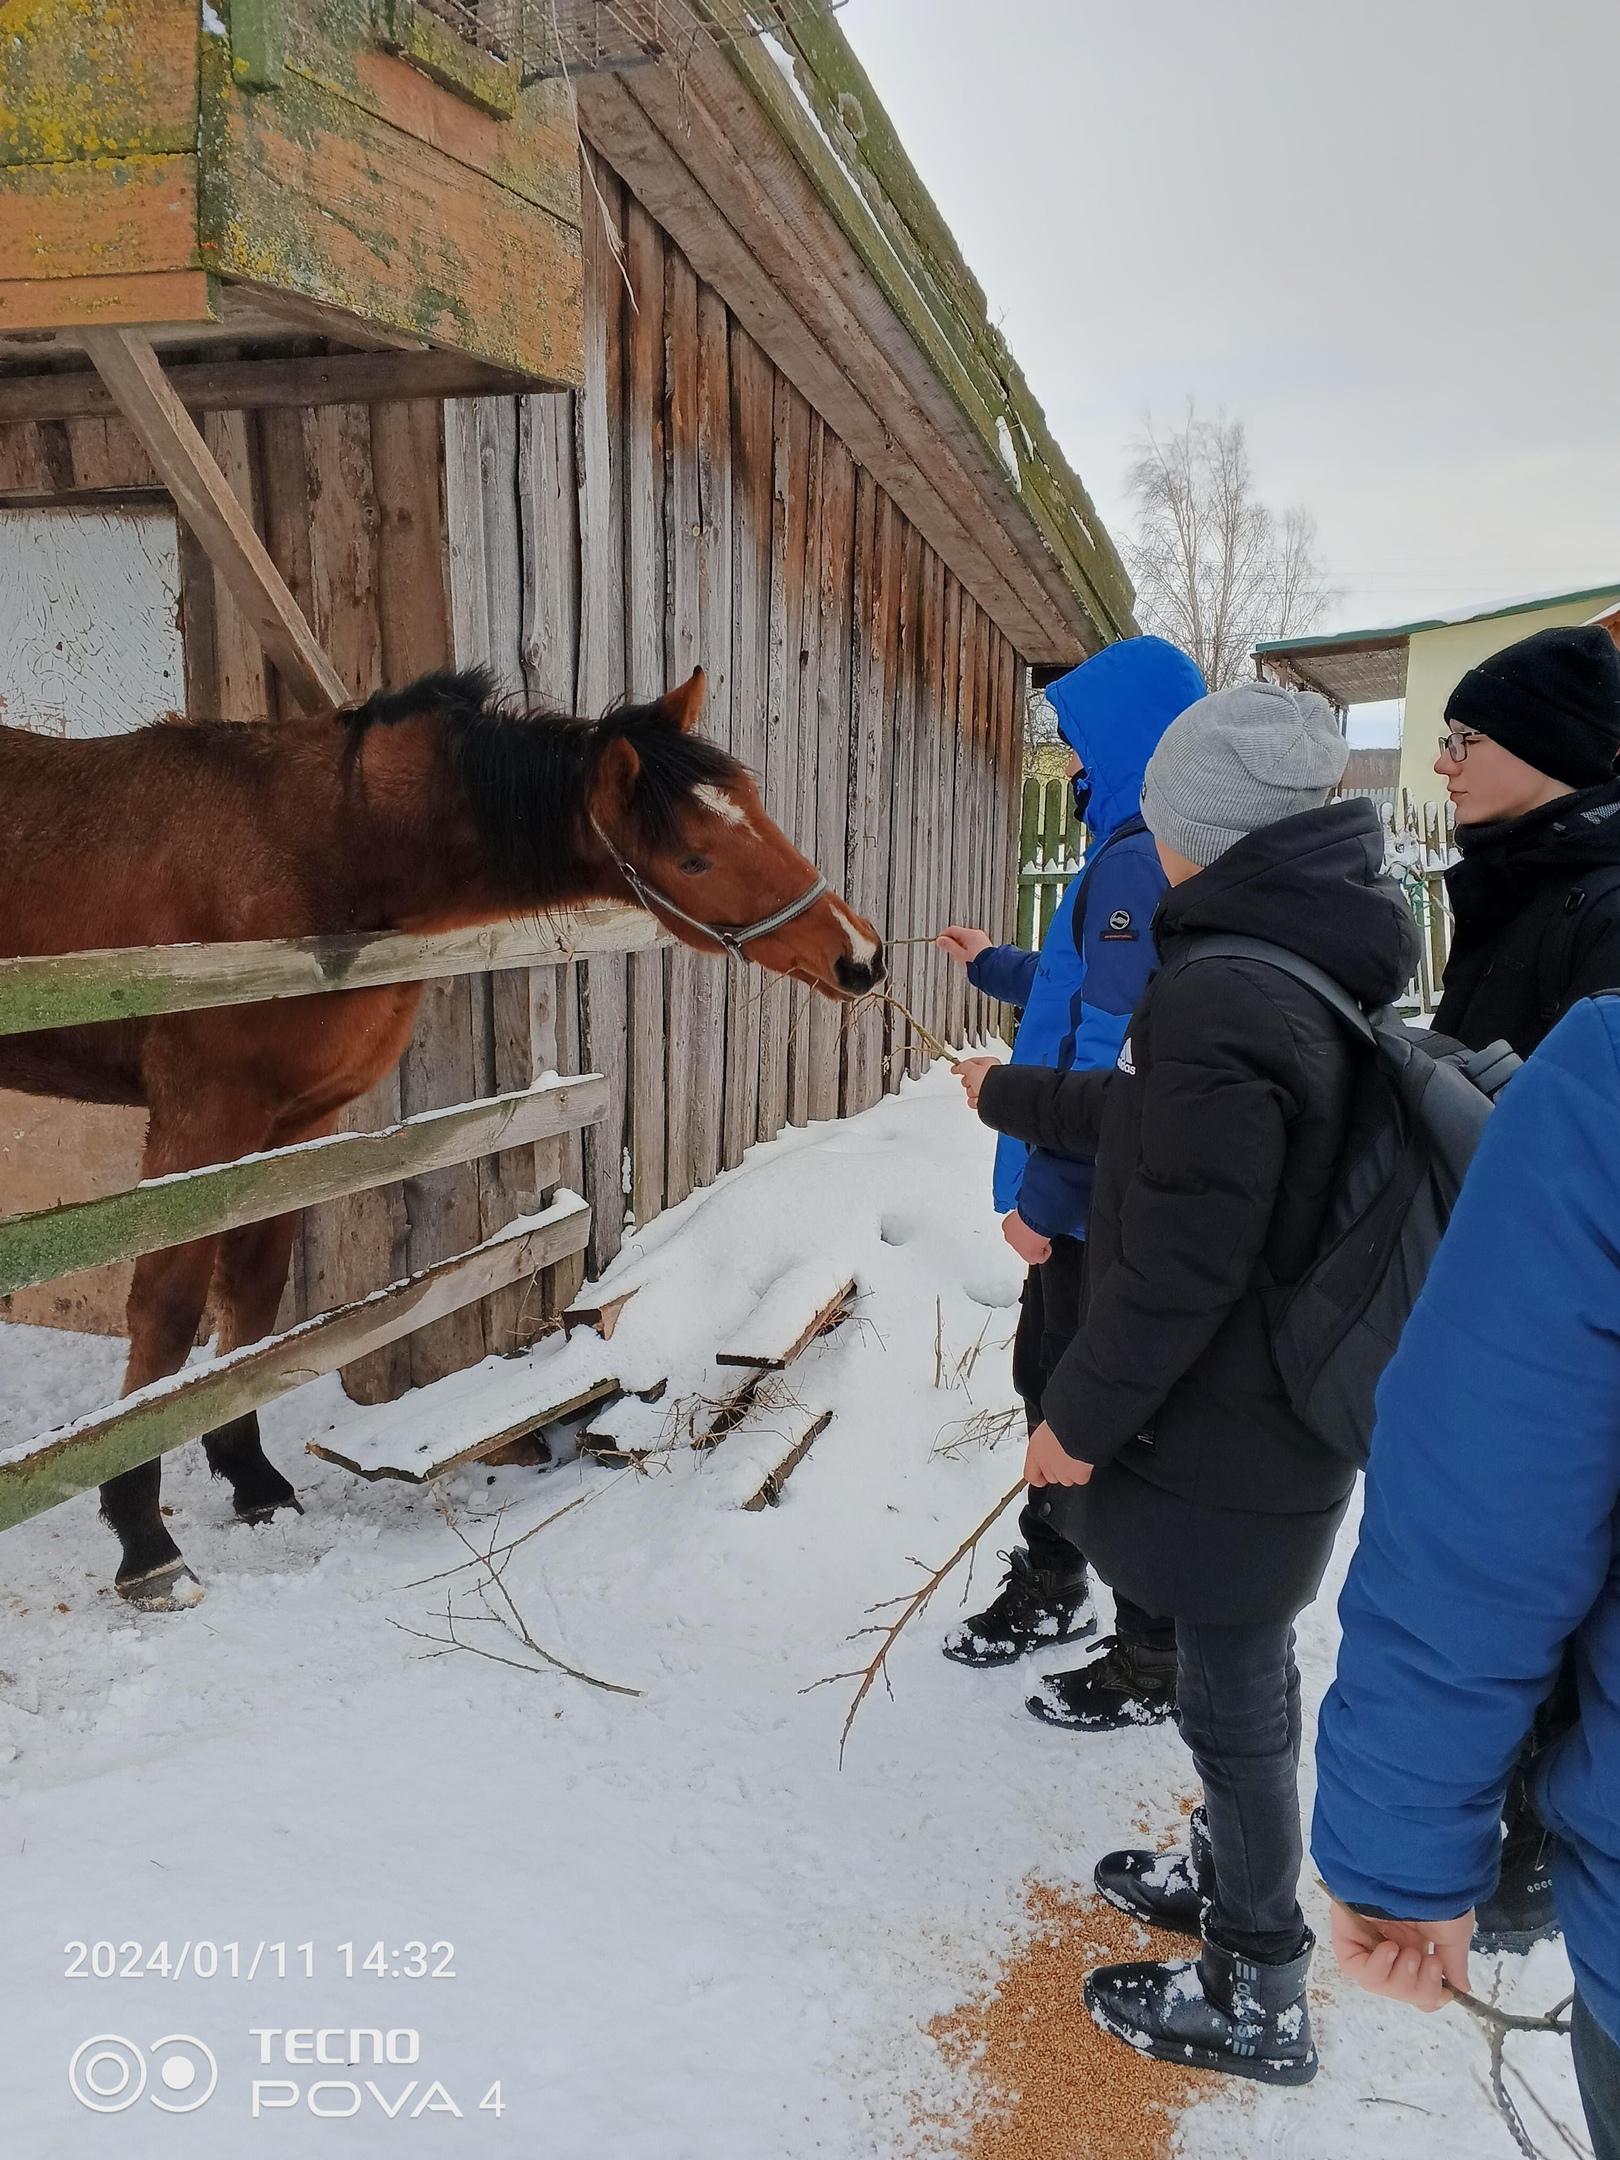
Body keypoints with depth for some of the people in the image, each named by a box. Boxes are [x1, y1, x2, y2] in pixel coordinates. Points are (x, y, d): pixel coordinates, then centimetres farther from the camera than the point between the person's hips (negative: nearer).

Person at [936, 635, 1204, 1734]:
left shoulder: (1140, 860, -21)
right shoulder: (1147, 850, 12)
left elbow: (1111, 1054, -25)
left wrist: (1041, 1194, -20)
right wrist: (996, 965, 36)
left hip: (1111, 1207, -10)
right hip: (1093, 1199, 10)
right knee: (1052, 1381, 22)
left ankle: (1153, 1662, 21)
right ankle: (1051, 1590, 40)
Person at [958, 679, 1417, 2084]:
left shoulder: (1217, 995, -27)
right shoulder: (1326, 970, 4)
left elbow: (1180, 1260, -25)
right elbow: (1153, 1122, 17)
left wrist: (1083, 1415, -12)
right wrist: (1012, 1097, 29)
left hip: (1223, 1436, -9)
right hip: (1294, 1411, 9)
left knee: (1232, 1697, 8)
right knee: (1249, 1672, 25)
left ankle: (1256, 2002, 28)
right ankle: (1234, 1881, 47)